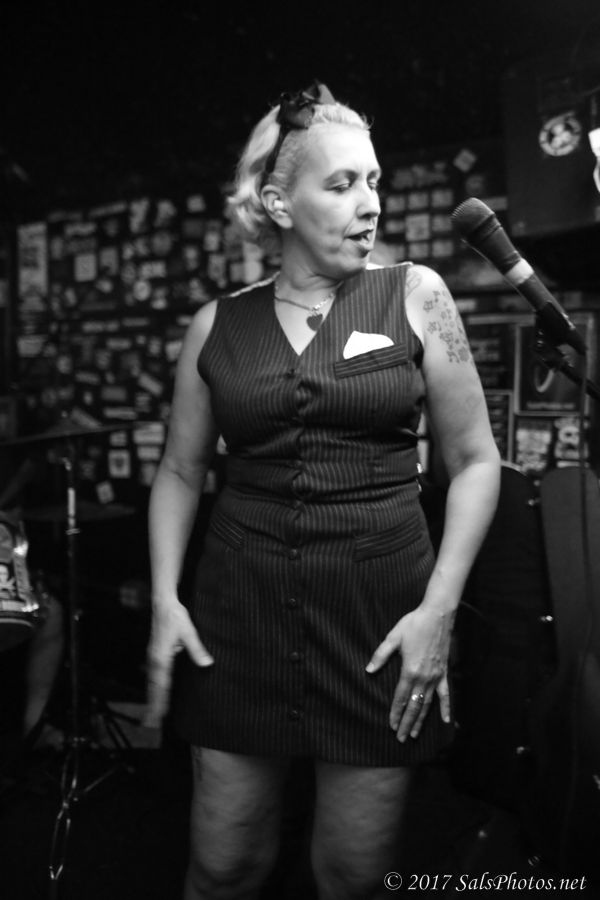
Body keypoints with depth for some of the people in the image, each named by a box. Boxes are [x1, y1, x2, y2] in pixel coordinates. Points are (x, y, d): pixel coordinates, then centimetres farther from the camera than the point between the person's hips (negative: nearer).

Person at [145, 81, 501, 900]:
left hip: (381, 610, -1)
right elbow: (180, 473, 11)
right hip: (240, 611, 1)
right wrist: (164, 598, -1)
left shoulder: (415, 296, 0)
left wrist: (440, 607, -8)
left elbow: (474, 460, 1)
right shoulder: (216, 326, 4)